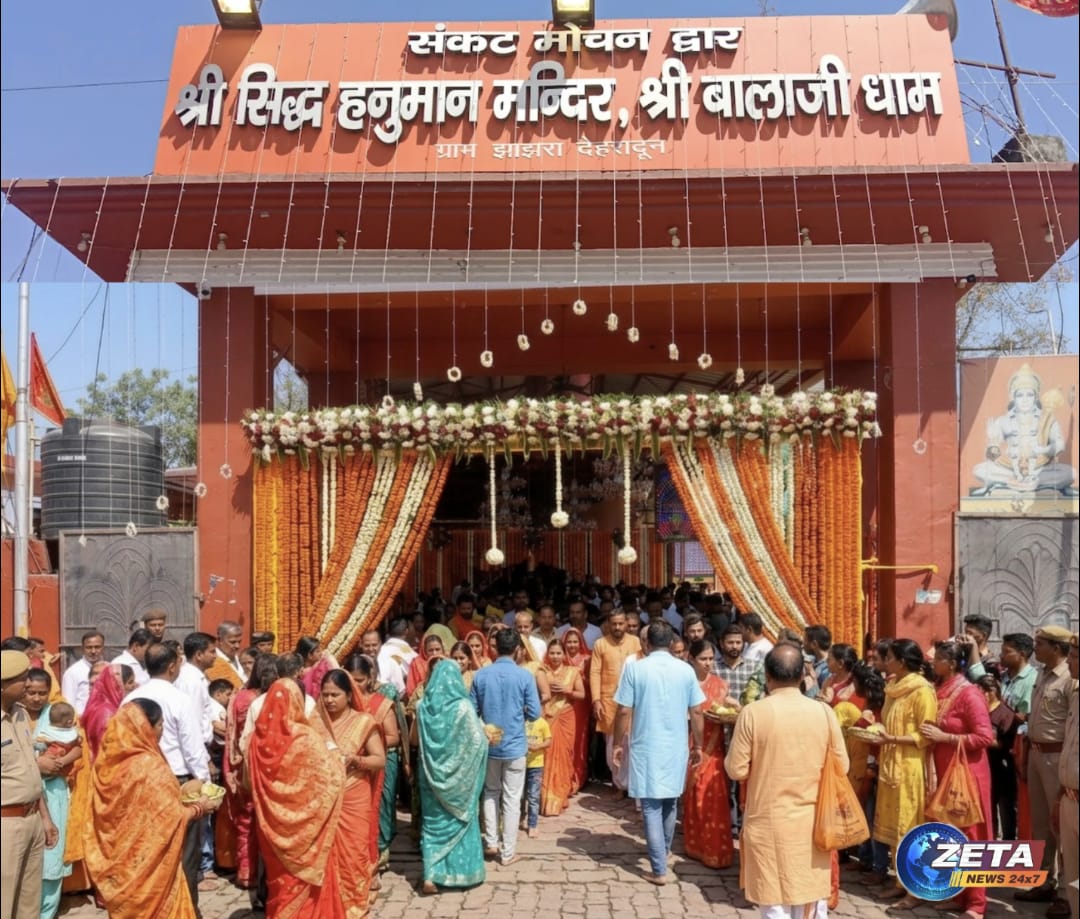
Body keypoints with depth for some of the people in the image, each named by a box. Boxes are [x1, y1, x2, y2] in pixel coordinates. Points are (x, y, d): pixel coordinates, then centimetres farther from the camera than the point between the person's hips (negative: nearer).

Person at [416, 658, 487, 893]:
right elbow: (478, 741, -10)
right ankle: (463, 872, 20)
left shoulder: (423, 707, -6)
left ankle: (431, 875, 4)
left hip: (432, 774, 2)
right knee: (459, 820, 13)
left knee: (433, 822, 11)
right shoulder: (463, 706, -16)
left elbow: (417, 740, 7)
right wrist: (487, 735, 11)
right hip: (459, 775, -2)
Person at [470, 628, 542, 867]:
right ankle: (508, 852, 12)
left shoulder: (481, 675, -6)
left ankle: (491, 843, 23)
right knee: (511, 799, 6)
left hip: (489, 745, 3)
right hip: (514, 745, -2)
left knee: (490, 793, 20)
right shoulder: (525, 676, -13)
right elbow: (534, 713, -11)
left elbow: (472, 711, 0)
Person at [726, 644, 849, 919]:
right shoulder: (823, 713, -5)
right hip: (812, 823, 3)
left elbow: (737, 770, -9)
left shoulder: (753, 713, -13)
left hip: (768, 823, -3)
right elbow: (841, 766, 4)